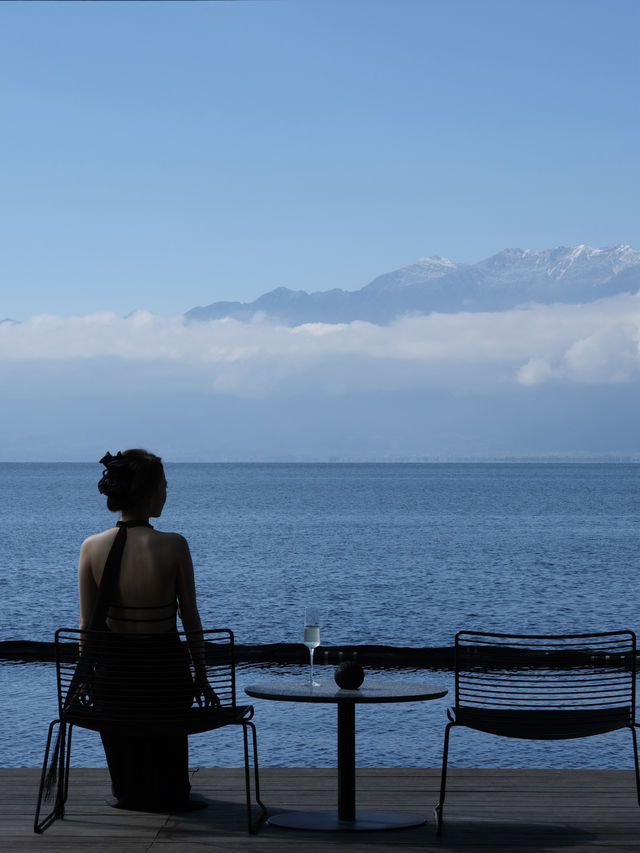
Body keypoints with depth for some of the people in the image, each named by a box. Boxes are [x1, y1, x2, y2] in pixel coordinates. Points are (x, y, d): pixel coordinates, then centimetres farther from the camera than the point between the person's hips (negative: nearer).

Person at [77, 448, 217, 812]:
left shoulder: (93, 547, -10)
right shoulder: (173, 546, -17)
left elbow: (87, 623, -2)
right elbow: (191, 619, -8)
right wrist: (202, 678, 5)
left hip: (113, 672, 2)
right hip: (165, 669, -1)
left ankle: (130, 793, 49)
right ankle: (168, 794, 46)